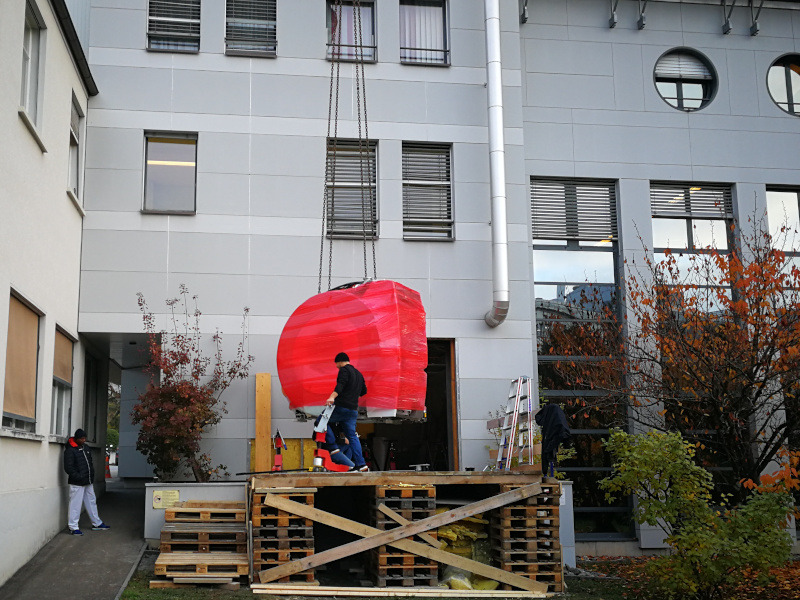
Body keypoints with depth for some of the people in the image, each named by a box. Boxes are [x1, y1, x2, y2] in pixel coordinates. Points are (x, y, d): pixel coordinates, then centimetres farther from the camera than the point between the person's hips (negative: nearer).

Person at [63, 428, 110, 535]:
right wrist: (78, 477, -20)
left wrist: (92, 474, 14)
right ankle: (73, 528, 2)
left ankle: (97, 523, 25)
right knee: (75, 504, -4)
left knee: (91, 501, 15)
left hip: (88, 482, 8)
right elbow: (68, 468, -16)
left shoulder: (86, 447, 13)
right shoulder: (70, 450, -13)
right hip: (77, 483, -8)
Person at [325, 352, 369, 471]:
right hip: (353, 410, 8)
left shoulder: (344, 370, -2)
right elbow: (364, 390, 31)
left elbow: (340, 385, -20)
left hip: (341, 407, -8)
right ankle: (361, 464, -1)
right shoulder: (358, 373, 23)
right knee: (352, 437, 7)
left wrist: (332, 397, -34)